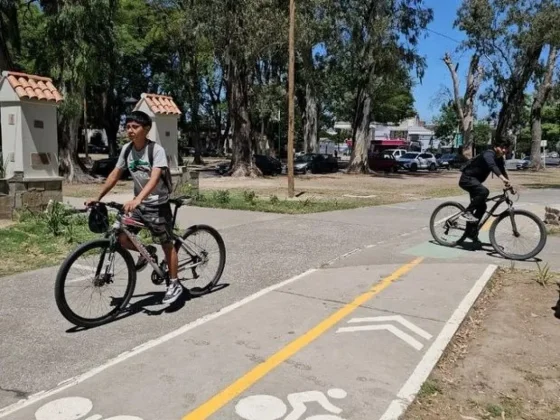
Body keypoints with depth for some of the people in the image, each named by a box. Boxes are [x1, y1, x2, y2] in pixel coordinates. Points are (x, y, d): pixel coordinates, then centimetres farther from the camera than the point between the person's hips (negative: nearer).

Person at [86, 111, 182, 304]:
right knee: (121, 238, -5)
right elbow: (115, 174, 6)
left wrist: (137, 199, -46)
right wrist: (98, 197, 2)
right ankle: (146, 251, 25)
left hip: (158, 204, -5)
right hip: (138, 203, 6)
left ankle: (174, 284, 17)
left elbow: (154, 178, -32)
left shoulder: (156, 150, -19)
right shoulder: (126, 149, -1)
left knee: (167, 244, 3)